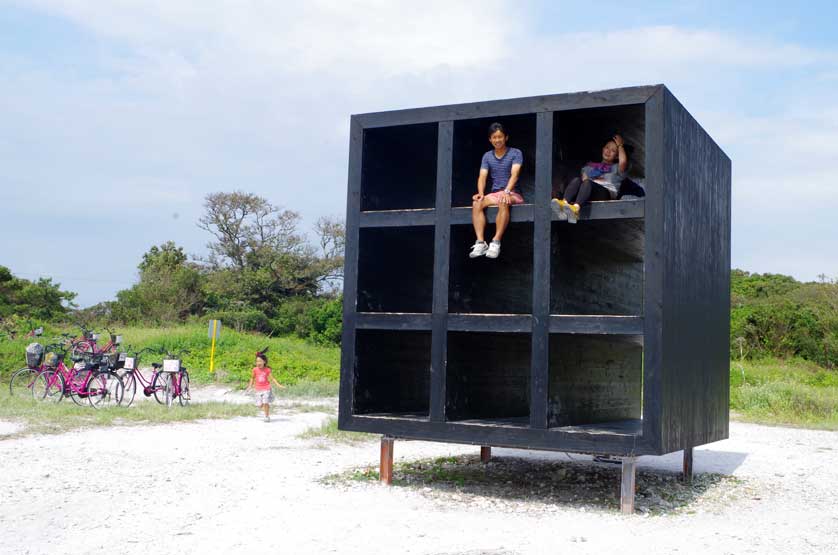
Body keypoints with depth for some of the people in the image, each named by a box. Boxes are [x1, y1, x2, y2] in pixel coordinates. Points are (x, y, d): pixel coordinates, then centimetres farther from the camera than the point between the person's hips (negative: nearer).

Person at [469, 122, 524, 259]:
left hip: (512, 194, -4)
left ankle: (496, 243, -40)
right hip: (494, 194, 4)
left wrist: (506, 191, -31)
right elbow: (482, 177, 2)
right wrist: (481, 193, -18)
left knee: (503, 202, -39)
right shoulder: (487, 156, 13)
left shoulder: (515, 153, 0)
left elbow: (514, 174, -14)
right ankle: (480, 243, -33)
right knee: (476, 204, -27)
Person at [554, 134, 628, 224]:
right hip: (589, 191, 3)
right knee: (577, 180, -29)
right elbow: (584, 177, 19)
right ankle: (564, 203, -57)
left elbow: (623, 161, 3)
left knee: (587, 183, -35)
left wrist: (620, 145, 15)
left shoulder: (616, 168, 26)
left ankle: (576, 208, -63)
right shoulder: (591, 165, 36)